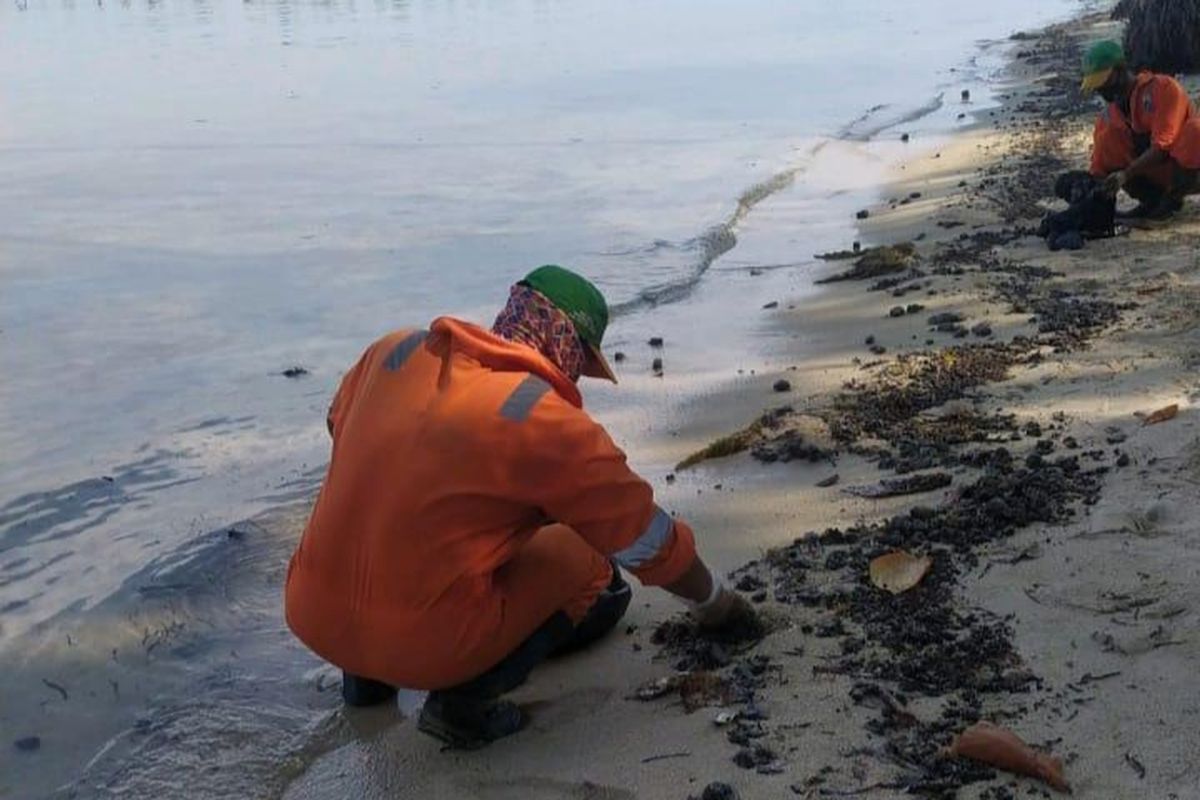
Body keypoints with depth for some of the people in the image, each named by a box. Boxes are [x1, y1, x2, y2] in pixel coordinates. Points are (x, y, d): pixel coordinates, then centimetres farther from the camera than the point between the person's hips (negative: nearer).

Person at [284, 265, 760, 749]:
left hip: (310, 618, 6)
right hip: (427, 645, -6)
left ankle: (366, 673, 19)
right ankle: (464, 699, -3)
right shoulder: (549, 424, -11)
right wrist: (715, 606, 18)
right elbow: (650, 541, 0)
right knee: (591, 558, 10)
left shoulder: (394, 352, 4)